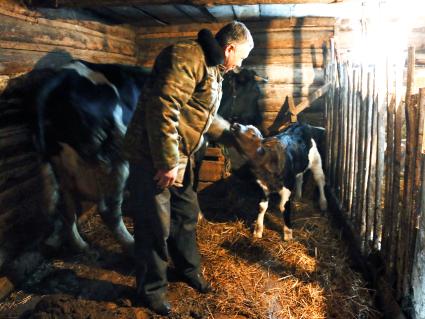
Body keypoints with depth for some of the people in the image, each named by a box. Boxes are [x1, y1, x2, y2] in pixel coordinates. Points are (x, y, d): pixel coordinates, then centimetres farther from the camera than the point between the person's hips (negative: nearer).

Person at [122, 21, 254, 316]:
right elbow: (162, 108, -29)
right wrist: (166, 162, -27)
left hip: (179, 156, 10)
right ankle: (152, 288, 21)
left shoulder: (213, 70, 14)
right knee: (155, 225, 1)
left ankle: (189, 269, 40)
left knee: (187, 213, 19)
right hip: (153, 156, -10)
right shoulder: (188, 57, -20)